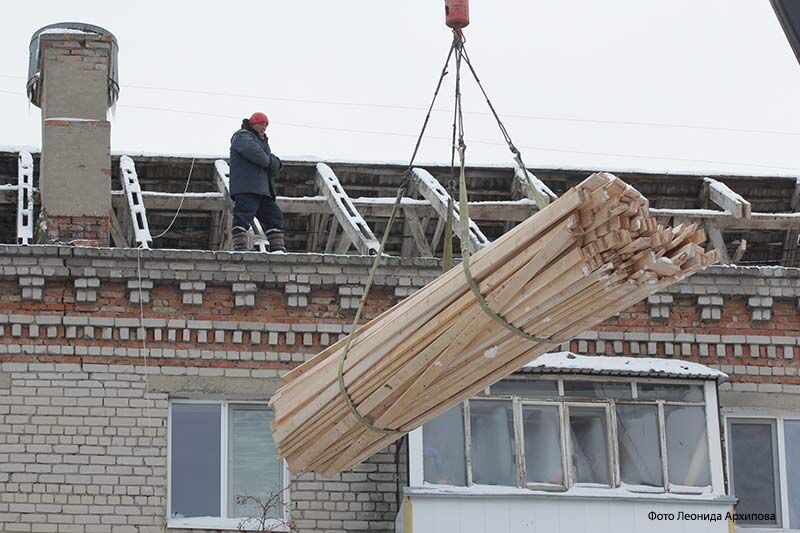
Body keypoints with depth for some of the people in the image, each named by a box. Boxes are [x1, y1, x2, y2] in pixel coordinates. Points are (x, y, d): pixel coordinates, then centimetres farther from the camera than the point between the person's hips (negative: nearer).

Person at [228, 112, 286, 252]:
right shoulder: (243, 137, 1)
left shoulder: (262, 142, 30)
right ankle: (240, 248, -23)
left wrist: (274, 163, -5)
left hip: (263, 190, 9)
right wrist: (268, 161, -6)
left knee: (274, 216, 5)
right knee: (243, 216, -16)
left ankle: (278, 247, 4)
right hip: (246, 187, -9)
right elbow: (253, 151, -22)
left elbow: (276, 164, 20)